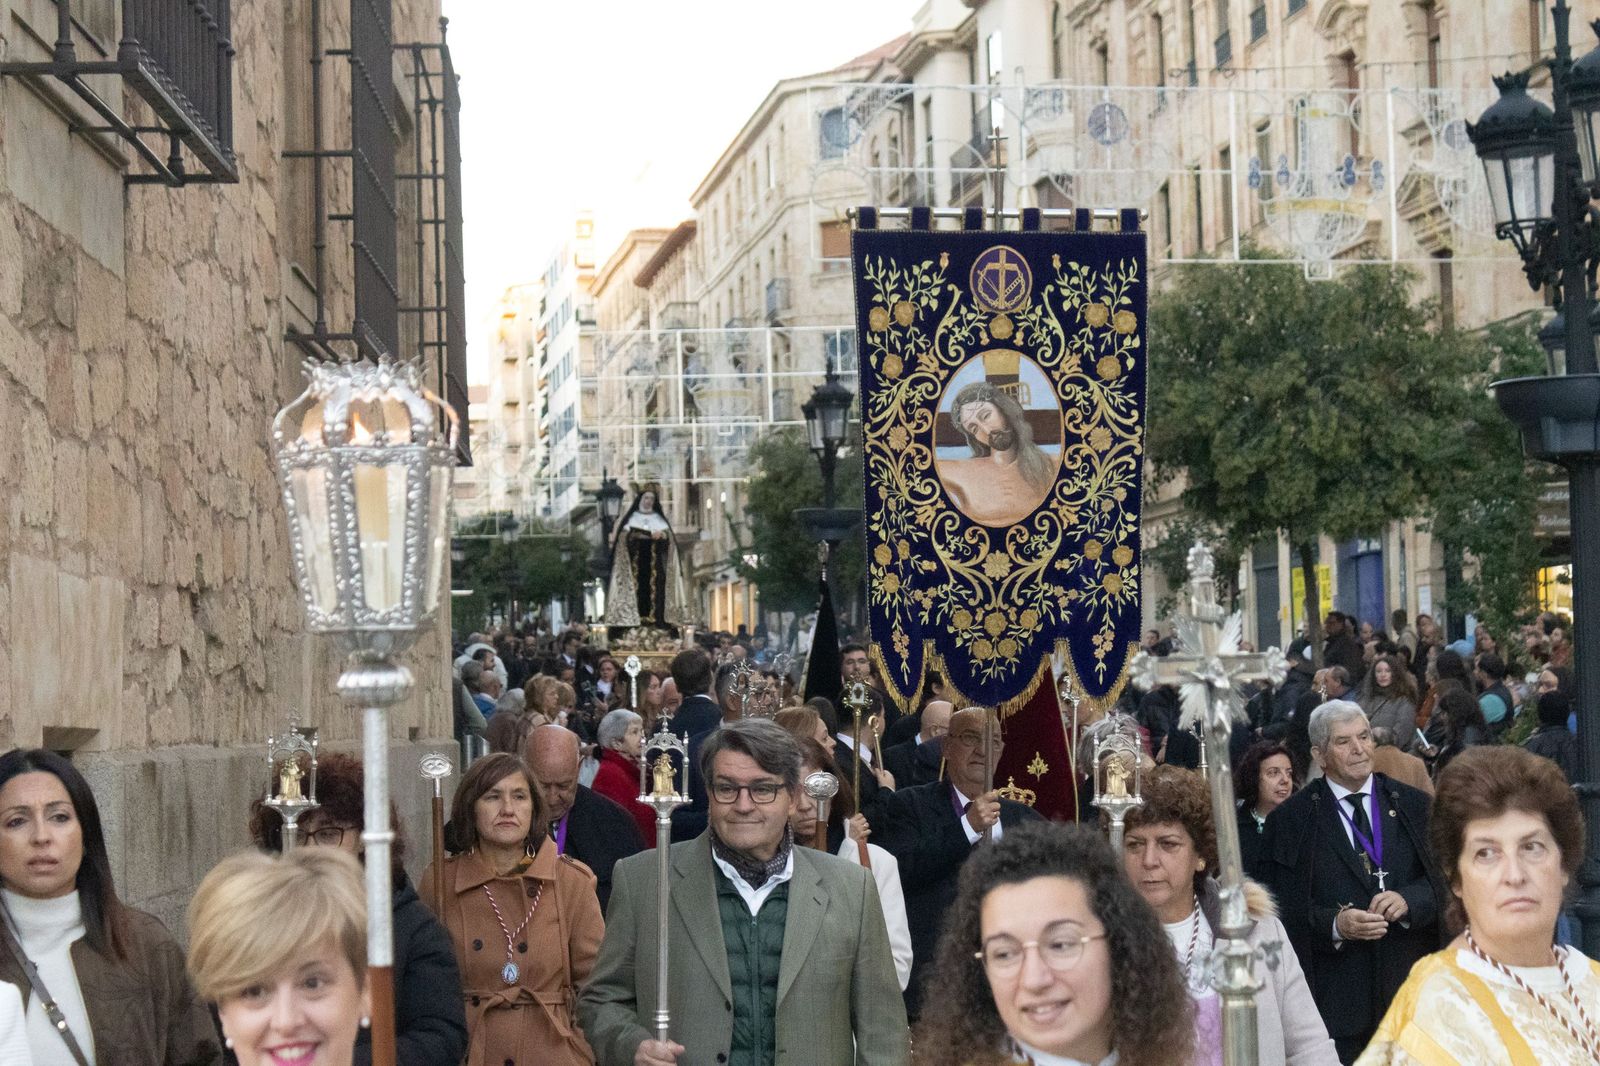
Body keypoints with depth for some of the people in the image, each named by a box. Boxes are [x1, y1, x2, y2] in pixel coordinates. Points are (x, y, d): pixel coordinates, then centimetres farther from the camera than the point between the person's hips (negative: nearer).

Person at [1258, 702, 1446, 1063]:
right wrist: (1334, 925, -19)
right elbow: (1283, 908, -3)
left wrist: (1409, 900, -13)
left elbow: (1447, 881, 6)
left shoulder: (1415, 805, 10)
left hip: (1410, 989, 2)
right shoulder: (1290, 820, 1)